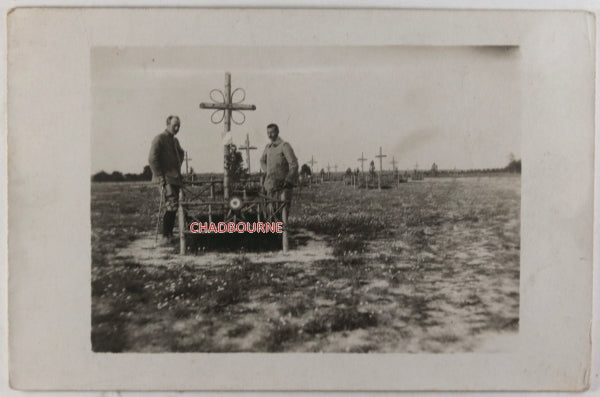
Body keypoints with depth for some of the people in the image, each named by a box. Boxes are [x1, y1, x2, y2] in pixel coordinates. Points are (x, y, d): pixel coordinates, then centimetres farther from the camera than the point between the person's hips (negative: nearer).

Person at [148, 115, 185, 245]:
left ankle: (169, 234, 17)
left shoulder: (175, 140, 18)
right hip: (165, 178, -9)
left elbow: (181, 153, 36)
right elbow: (152, 159, -15)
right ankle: (165, 236, -11)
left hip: (175, 178, 9)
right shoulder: (159, 139, -7)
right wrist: (160, 176, -17)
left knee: (173, 207, 8)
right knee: (172, 206, -16)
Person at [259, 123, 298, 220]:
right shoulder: (268, 147, 12)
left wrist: (287, 180, -15)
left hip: (283, 184, -6)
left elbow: (294, 165, -13)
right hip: (271, 184, 6)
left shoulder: (285, 146, -9)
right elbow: (262, 160, 32)